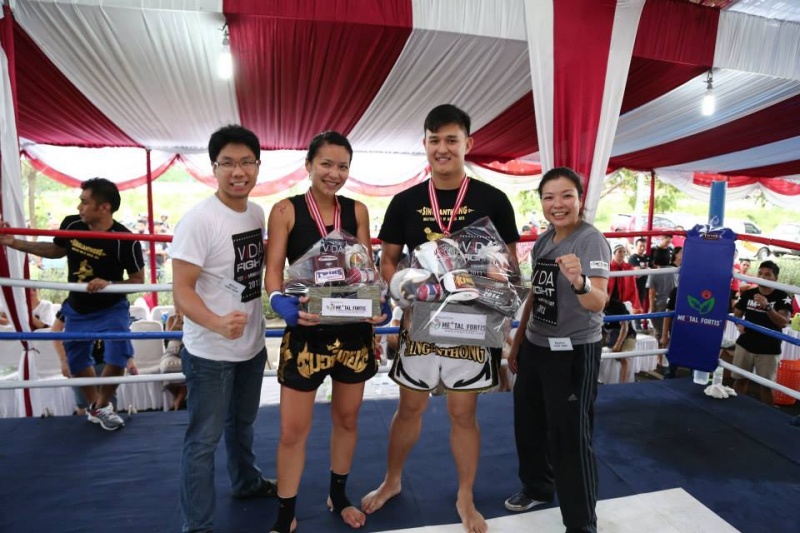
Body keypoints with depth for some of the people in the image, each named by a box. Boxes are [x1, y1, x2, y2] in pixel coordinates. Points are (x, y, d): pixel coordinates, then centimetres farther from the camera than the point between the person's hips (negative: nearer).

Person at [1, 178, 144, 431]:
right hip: (76, 309, 5)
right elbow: (56, 250, 9)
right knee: (77, 361, 16)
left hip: (111, 309, -4)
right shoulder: (71, 224, -13)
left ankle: (103, 405, 14)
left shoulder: (124, 239, -26)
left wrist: (108, 284, -34)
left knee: (117, 357, -15)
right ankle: (93, 405, 41)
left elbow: (138, 280, -19)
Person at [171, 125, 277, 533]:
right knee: (204, 439, 8)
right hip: (209, 353, -7)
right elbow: (181, 289, -23)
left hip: (252, 345, 7)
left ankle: (246, 482, 50)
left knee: (243, 423, 27)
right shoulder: (199, 219, -20)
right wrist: (217, 323, -39)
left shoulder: (258, 213, 1)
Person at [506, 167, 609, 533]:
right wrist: (517, 342, 17)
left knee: (570, 436, 1)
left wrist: (579, 282, -51)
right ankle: (537, 488, 44)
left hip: (573, 351, -8)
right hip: (535, 346, 8)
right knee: (528, 423, 20)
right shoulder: (543, 241, 5)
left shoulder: (591, 240, -16)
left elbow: (599, 302, -29)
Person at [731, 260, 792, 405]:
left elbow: (784, 323, -19)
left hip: (769, 350, -3)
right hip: (744, 345, 3)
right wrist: (739, 324, -7)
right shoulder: (748, 294, 3)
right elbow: (737, 314, 15)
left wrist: (767, 307, -32)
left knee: (765, 385, 5)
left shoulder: (782, 298, -7)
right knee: (739, 380, 11)